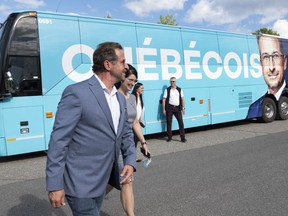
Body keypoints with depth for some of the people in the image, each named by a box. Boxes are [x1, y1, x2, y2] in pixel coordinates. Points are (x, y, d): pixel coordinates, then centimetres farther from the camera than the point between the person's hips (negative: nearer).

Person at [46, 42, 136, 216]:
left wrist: (130, 162, -1)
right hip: (80, 183, -8)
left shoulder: (120, 98, 9)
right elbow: (59, 140, -17)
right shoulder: (77, 93, -16)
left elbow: (126, 133, 16)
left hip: (101, 181, 8)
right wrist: (54, 185, -17)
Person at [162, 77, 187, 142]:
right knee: (169, 122, 3)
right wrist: (164, 109, -5)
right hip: (169, 107, -1)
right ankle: (169, 137, 15)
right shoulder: (167, 90, 3)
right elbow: (164, 100, 0)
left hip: (177, 108, 1)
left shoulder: (179, 89, 10)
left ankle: (183, 137, 1)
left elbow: (182, 99, 8)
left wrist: (183, 108, 0)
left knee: (180, 122, -3)